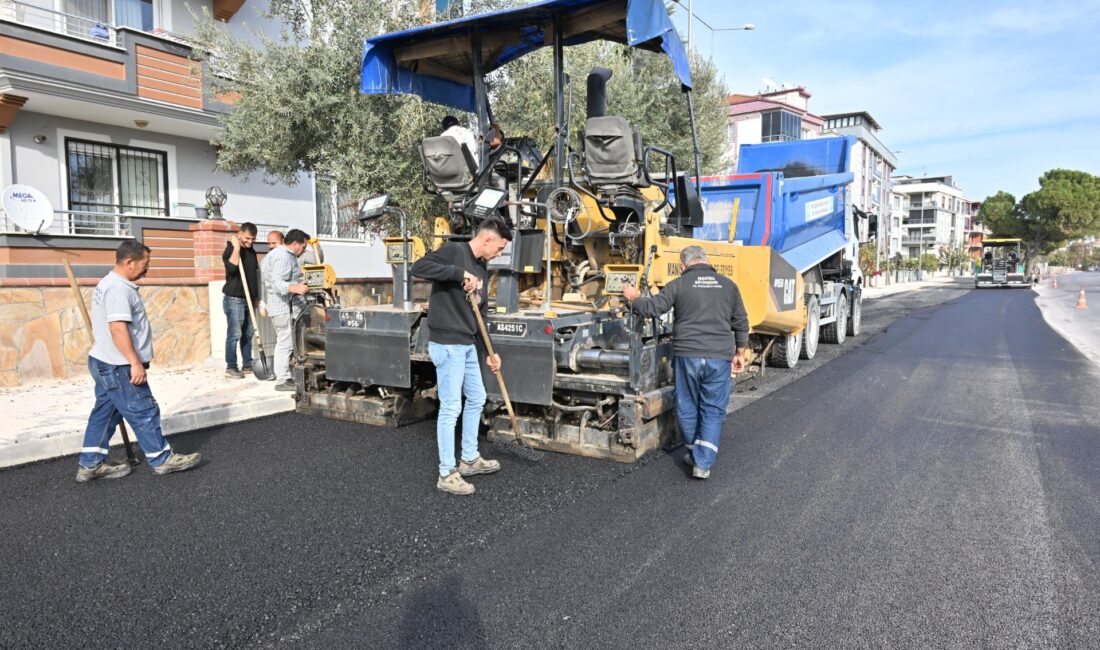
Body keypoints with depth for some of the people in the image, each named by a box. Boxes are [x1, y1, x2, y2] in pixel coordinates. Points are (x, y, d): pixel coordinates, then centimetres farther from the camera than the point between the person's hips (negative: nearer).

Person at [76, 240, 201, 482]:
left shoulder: (108, 284, 14)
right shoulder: (119, 289, -20)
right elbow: (118, 329, -27)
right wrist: (135, 363, -26)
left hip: (104, 362, 11)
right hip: (118, 366, -11)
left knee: (105, 413, 15)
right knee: (144, 413, -1)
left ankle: (90, 465, 21)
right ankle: (162, 460, 9)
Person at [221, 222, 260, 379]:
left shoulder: (252, 252, 14)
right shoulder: (231, 250, -7)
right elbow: (232, 267, -28)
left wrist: (256, 298, 21)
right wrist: (236, 247, -21)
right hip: (234, 299, -7)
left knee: (248, 333, 9)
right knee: (234, 334, -7)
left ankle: (247, 364, 16)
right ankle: (231, 367, -1)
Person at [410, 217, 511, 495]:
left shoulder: (482, 270, 14)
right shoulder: (454, 250, -10)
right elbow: (418, 267, -25)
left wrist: (489, 352, 14)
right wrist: (460, 273, -25)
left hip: (467, 345, 9)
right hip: (447, 345, -9)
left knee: (476, 399, 18)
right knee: (450, 408, -3)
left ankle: (470, 459, 34)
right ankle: (447, 474, 9)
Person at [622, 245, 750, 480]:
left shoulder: (679, 284, 1)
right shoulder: (728, 284, 10)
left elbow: (651, 307, -1)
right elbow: (741, 322, 13)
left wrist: (633, 297, 19)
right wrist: (740, 353, 22)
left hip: (687, 355, -1)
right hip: (719, 357, 2)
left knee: (688, 408, 14)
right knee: (713, 410, 7)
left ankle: (695, 455, 29)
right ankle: (703, 463, 3)